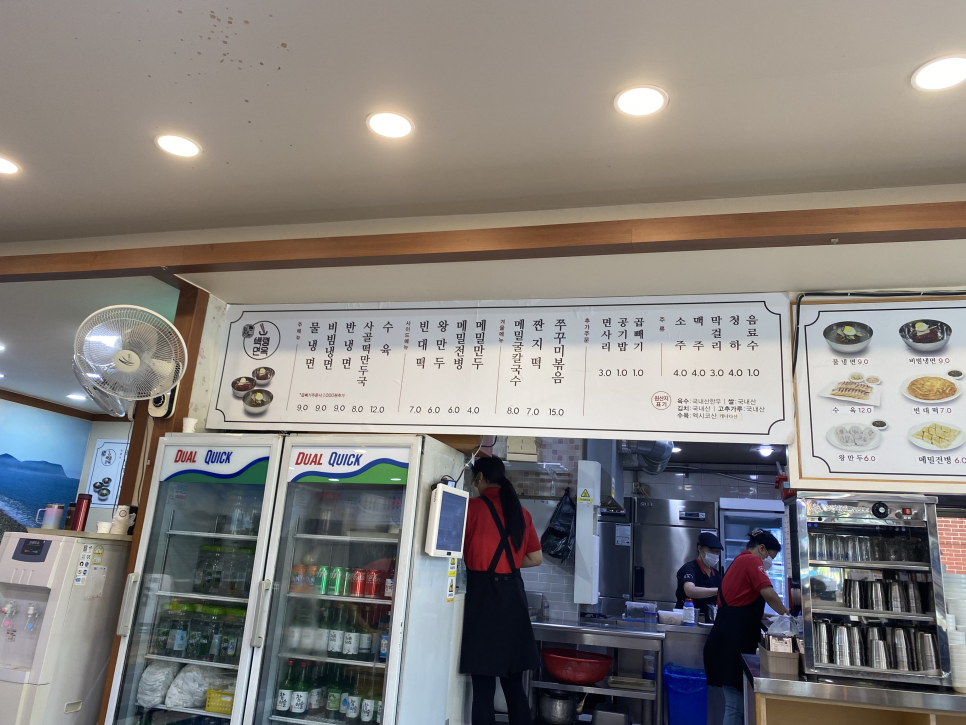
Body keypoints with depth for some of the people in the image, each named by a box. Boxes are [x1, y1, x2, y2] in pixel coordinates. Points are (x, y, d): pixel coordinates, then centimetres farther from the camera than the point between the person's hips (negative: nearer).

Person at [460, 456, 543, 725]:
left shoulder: (473, 506, -6)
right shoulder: (521, 511, 9)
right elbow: (536, 558, 14)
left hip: (482, 592, -5)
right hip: (513, 593, 5)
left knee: (483, 684, -1)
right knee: (514, 683, 13)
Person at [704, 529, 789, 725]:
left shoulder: (740, 562, 24)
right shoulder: (751, 560, -6)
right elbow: (769, 594, -18)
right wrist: (786, 614, 1)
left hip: (729, 638, 10)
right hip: (733, 640, -10)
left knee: (737, 701, 13)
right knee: (736, 704, -5)